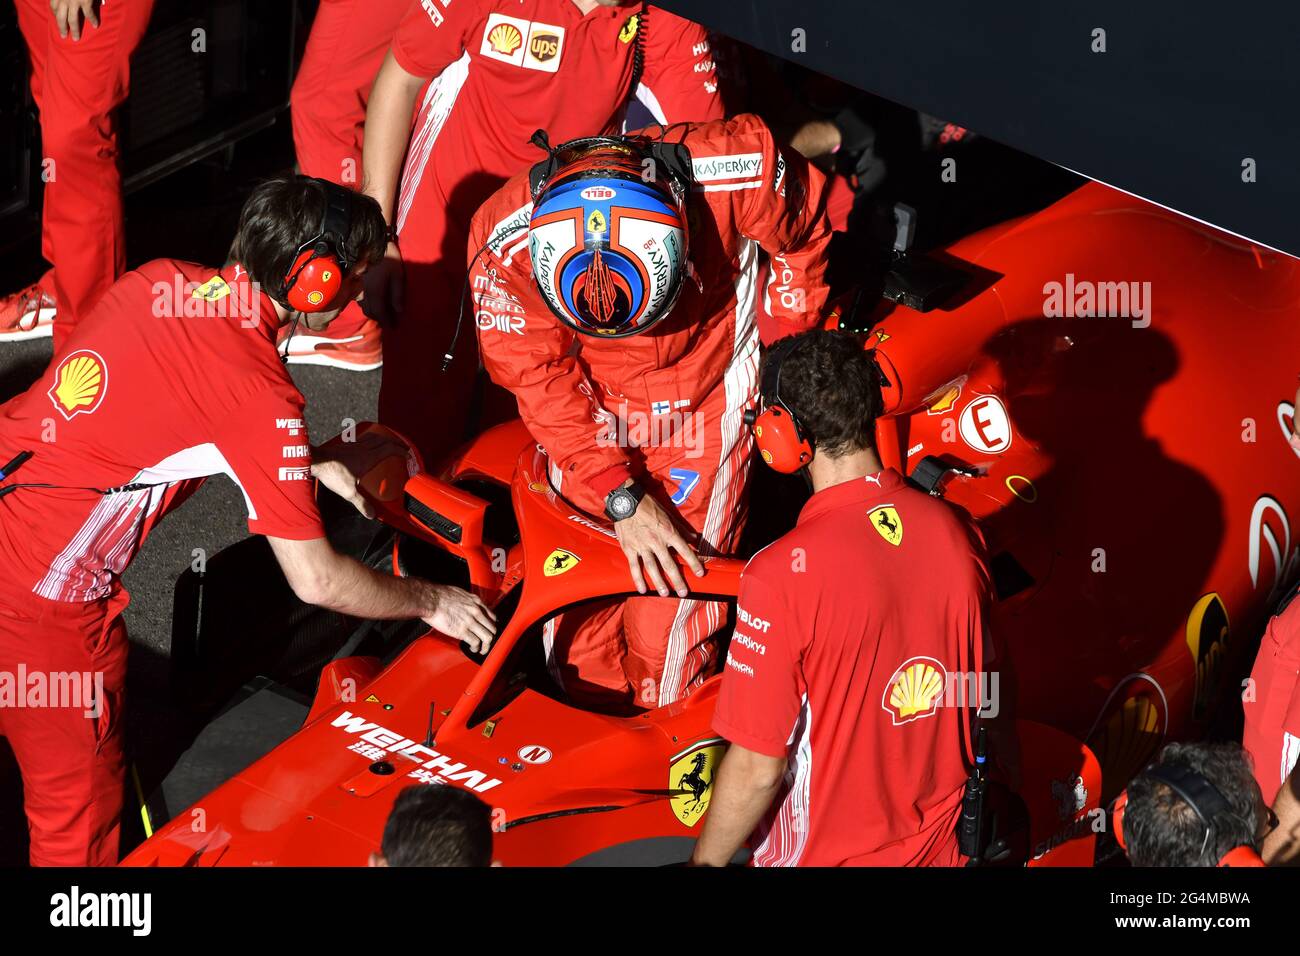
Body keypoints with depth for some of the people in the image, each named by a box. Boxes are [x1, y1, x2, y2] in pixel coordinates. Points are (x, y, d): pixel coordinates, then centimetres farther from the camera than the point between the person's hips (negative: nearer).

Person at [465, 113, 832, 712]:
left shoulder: (740, 174, -34)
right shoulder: (503, 245, -30)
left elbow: (803, 232, -10)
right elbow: (539, 381, -18)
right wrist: (621, 497, -21)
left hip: (707, 387, -1)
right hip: (588, 393, 1)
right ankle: (587, 711, 24)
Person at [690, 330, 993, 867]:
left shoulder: (783, 575, -27)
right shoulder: (958, 534, -9)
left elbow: (757, 768, -22)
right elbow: (977, 697, 5)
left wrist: (705, 861, -6)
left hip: (823, 854, -5)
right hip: (939, 843, 5)